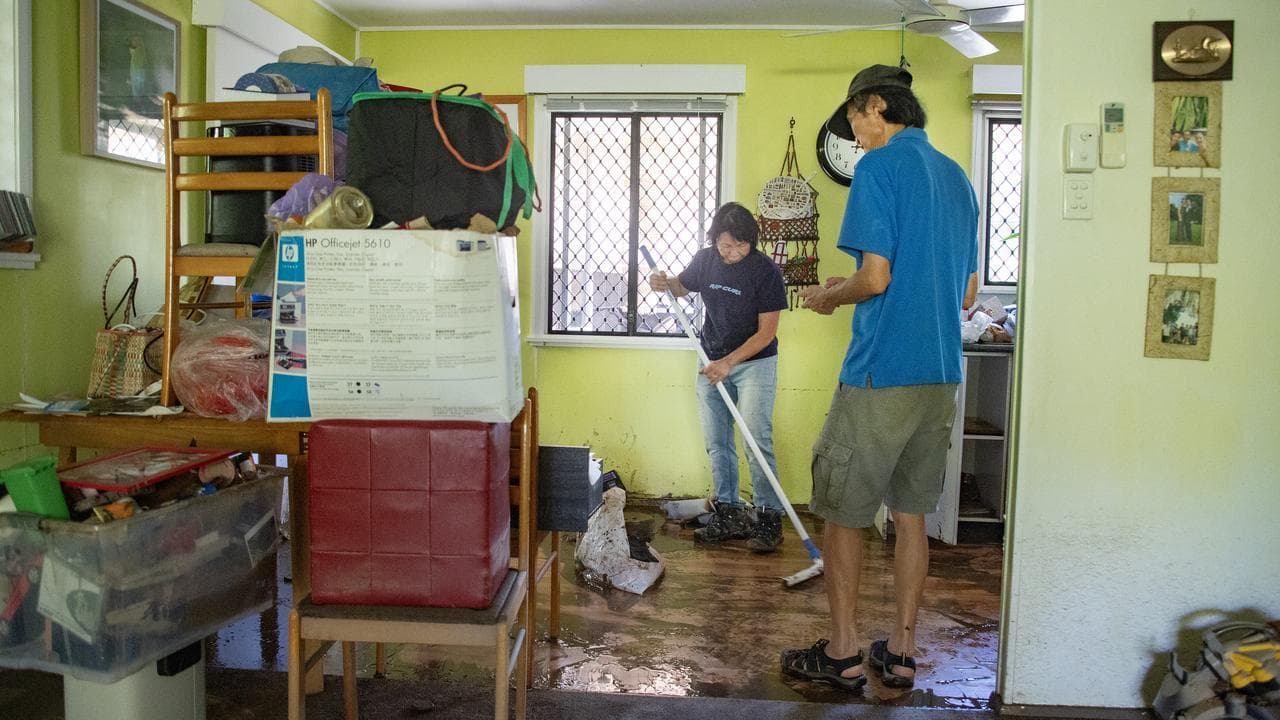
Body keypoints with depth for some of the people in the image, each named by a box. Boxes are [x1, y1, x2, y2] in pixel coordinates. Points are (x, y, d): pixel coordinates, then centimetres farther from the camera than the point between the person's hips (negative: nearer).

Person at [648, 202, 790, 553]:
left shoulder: (765, 270, -17)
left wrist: (728, 362, -25)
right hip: (712, 362, 6)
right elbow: (682, 287, 19)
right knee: (717, 442, 7)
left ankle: (769, 518, -4)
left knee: (757, 441, -12)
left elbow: (767, 332, -17)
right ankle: (729, 514, 16)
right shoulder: (705, 260, -2)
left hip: (754, 363, -5)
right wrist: (666, 283, -5)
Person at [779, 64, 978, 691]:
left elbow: (875, 275, -18)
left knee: (841, 513, 5)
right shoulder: (956, 176, 15)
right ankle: (901, 653, 22)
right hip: (941, 376, 8)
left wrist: (828, 297, 3)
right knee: (911, 514, 14)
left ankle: (843, 654, 14)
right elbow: (967, 293, 18)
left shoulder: (879, 166, -9)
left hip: (880, 374, -8)